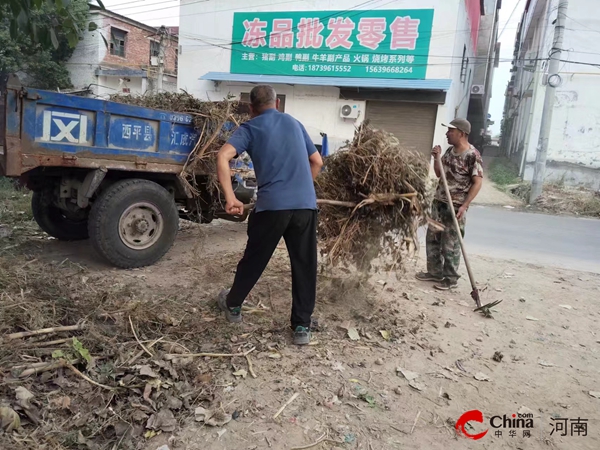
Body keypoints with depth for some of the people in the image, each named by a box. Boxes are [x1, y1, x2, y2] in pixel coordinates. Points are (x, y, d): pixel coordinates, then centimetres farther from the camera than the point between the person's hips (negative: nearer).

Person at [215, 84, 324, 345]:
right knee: (304, 265, 9)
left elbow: (222, 157, -10)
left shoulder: (250, 128, 7)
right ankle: (302, 327, 15)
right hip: (306, 204, 3)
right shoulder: (295, 123, 19)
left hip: (272, 205, -2)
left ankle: (233, 305, 37)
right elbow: (317, 162, 25)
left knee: (254, 258, 16)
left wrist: (230, 199, -8)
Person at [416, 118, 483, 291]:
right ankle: (435, 272, 27)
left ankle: (451, 278, 15)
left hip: (455, 207, -8)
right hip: (438, 203, 8)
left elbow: (477, 182, -16)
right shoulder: (449, 151, 9)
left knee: (450, 245, 1)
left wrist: (464, 206, -21)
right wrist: (436, 158, 0)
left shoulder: (472, 155, -15)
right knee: (432, 239, 14)